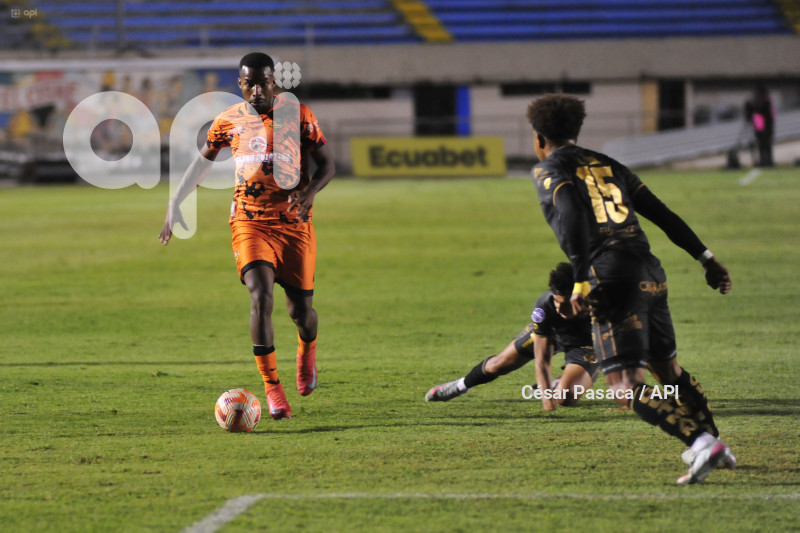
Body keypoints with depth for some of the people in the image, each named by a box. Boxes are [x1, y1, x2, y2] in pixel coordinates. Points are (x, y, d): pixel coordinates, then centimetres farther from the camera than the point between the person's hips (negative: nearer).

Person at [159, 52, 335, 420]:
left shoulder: (298, 115, -3)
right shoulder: (229, 121, 3)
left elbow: (327, 165, -2)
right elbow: (203, 160, 19)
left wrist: (308, 192, -22)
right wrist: (175, 204, 17)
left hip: (294, 224, 0)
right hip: (250, 222, 0)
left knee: (300, 310, 3)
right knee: (260, 296, -23)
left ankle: (307, 349, 42)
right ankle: (271, 387, -18)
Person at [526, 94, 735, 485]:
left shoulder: (548, 170, 5)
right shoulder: (607, 165, 24)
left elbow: (572, 217, -15)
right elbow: (661, 214, 21)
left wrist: (581, 283, -20)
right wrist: (706, 258, 23)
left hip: (612, 280, -7)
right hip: (650, 275, 7)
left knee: (626, 388, -12)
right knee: (668, 371, 25)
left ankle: (702, 442, -27)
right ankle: (714, 446, 33)